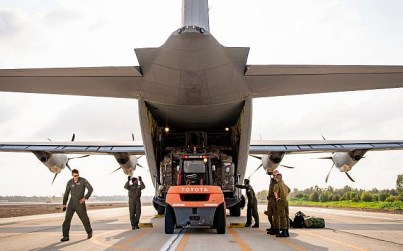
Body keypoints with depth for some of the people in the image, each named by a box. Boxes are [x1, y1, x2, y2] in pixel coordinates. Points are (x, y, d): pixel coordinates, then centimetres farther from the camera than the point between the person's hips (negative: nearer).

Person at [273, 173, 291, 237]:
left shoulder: (277, 184, -9)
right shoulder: (284, 184, 18)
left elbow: (275, 191, -30)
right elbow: (289, 190, 38)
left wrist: (276, 197, -14)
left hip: (280, 201, -8)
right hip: (286, 201, 8)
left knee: (282, 216, -8)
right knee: (286, 216, 8)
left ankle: (284, 232, -9)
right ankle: (286, 232, 11)